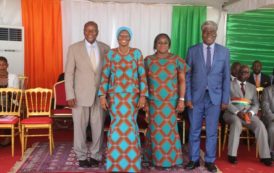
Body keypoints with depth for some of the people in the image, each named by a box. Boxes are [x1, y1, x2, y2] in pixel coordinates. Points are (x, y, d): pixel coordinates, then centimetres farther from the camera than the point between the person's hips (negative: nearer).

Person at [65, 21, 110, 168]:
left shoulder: (105, 48, 4)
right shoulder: (74, 48, -1)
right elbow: (69, 73, -2)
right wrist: (70, 95, -8)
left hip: (100, 94, 2)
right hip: (80, 95, -1)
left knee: (98, 127, 6)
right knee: (79, 127, 5)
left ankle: (95, 155, 22)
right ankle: (82, 156, 20)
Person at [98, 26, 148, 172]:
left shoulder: (136, 53, 1)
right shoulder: (110, 54, 3)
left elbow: (142, 76, -2)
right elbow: (105, 77, 2)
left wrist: (143, 96, -9)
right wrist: (102, 96, -5)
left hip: (132, 95, 0)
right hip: (115, 95, 1)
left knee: (130, 125, -4)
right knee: (116, 125, -3)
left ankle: (131, 161, 11)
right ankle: (115, 161, 12)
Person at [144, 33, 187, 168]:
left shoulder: (176, 60, 1)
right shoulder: (148, 60, 3)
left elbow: (182, 81, 0)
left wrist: (181, 99, -7)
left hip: (171, 101, -1)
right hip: (153, 101, 1)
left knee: (170, 129, 2)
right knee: (155, 129, 5)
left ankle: (170, 158, 15)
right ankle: (156, 157, 17)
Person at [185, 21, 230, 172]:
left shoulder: (224, 51, 4)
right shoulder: (193, 50, 1)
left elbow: (226, 77, 5)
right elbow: (187, 76, 1)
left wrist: (225, 99, 1)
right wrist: (187, 97, -5)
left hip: (215, 97, 1)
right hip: (196, 97, 0)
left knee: (212, 132, 8)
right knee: (194, 131, 7)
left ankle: (210, 161, 21)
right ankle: (194, 160, 21)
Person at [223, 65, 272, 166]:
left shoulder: (252, 87, 20)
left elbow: (256, 104, 12)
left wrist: (250, 112, -10)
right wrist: (238, 112, -21)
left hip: (248, 113, 4)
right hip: (232, 113, -4)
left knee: (260, 125, -25)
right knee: (237, 123, -37)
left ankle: (265, 156, -19)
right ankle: (232, 155, -30)